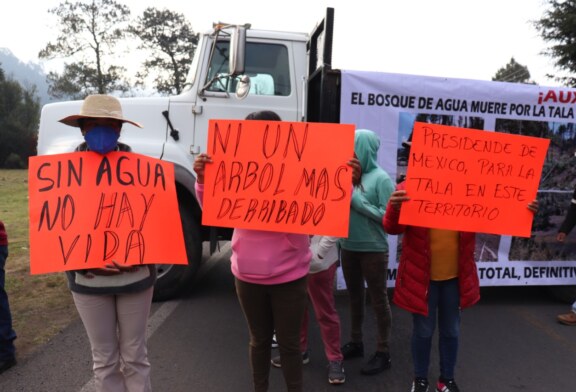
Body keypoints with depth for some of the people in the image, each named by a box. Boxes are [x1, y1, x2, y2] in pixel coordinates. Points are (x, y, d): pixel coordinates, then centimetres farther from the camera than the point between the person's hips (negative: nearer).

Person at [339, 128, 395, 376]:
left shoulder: (381, 178, -13)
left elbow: (388, 216, -19)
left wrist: (356, 200, -19)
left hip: (373, 250, -6)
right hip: (348, 247, 6)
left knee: (378, 301, 8)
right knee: (355, 298, 19)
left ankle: (383, 353, 21)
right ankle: (356, 343, 36)